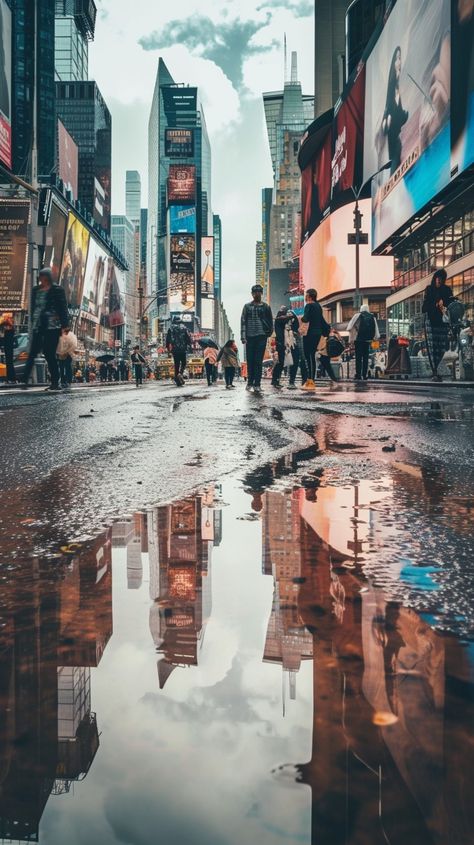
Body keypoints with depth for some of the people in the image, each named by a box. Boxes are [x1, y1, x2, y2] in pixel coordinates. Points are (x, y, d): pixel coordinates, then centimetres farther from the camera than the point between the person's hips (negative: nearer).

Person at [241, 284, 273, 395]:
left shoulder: (266, 307, 9)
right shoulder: (247, 306, 9)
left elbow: (270, 322, 13)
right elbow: (243, 322, 5)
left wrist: (269, 332, -1)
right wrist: (243, 337, -3)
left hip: (261, 337, -1)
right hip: (250, 337, 1)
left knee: (259, 361, -4)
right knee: (250, 361, 3)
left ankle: (257, 384, -4)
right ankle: (250, 382, 15)